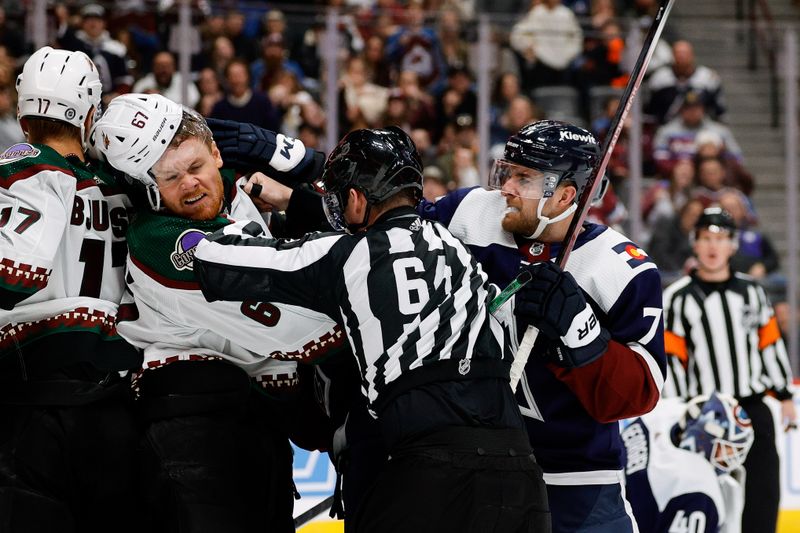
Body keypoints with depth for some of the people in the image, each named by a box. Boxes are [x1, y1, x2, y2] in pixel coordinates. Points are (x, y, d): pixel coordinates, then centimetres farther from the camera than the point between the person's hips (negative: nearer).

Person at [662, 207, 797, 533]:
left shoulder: (751, 292, 10)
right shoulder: (678, 298, -2)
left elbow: (771, 344, 15)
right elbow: (671, 357, -4)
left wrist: (785, 396, 12)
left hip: (753, 407, 3)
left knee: (764, 491, 0)